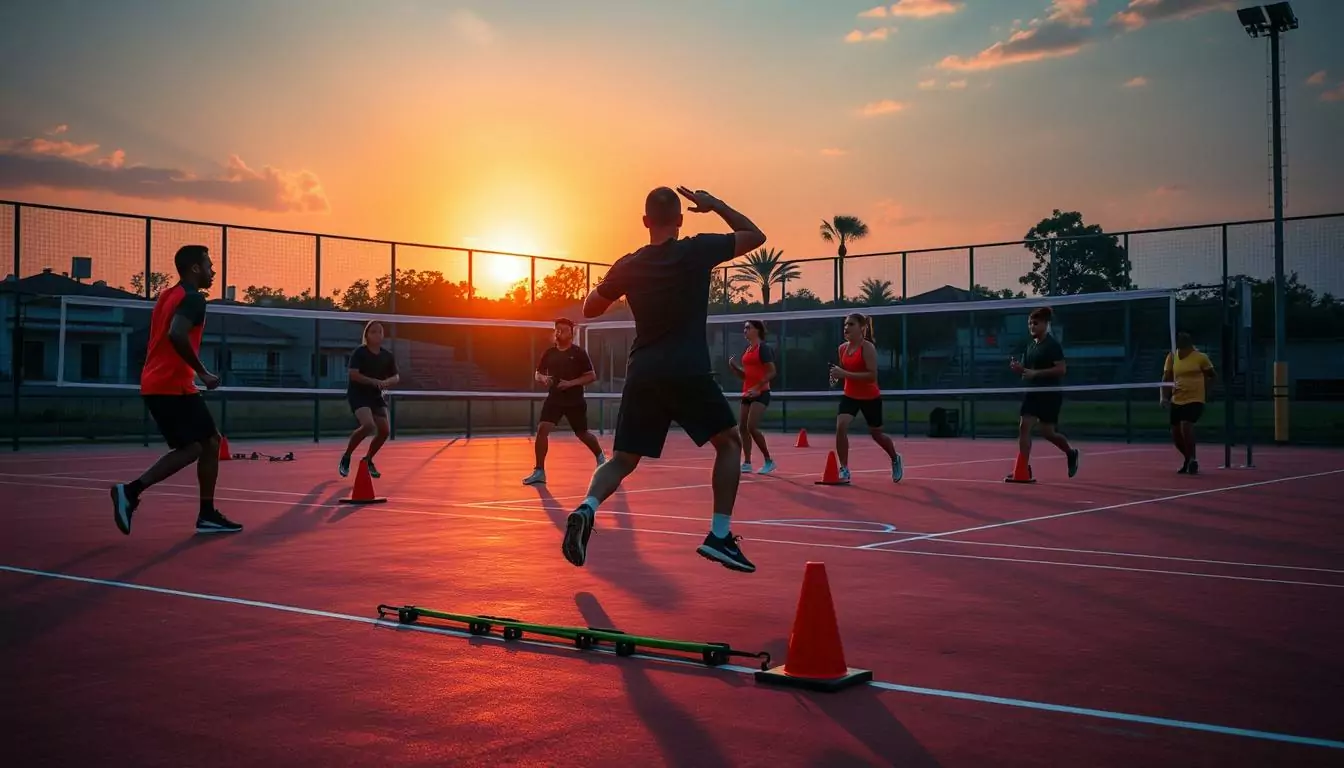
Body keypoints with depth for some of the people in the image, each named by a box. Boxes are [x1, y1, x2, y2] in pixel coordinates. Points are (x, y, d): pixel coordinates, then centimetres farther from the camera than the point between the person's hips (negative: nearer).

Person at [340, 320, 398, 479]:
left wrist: (387, 382, -17)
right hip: (358, 394, -6)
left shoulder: (388, 356, 3)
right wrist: (375, 381, -27)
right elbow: (354, 375, -20)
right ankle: (346, 457, -6)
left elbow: (396, 377, 6)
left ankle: (368, 460, 23)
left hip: (376, 396, 6)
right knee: (368, 425, -27)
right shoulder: (359, 352, -12)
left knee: (384, 430, 0)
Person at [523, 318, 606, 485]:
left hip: (575, 401, -3)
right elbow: (537, 374, 13)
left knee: (582, 434, 12)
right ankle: (539, 472, -13)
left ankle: (601, 456, 44)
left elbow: (592, 376, -9)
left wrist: (571, 383, -21)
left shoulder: (579, 353, -8)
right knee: (542, 429, -16)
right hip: (554, 399, 3)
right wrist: (543, 379, -12)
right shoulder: (549, 353, 3)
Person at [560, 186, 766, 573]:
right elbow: (756, 236, 10)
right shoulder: (697, 250, -3)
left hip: (642, 374, 3)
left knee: (622, 460, 10)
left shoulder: (628, 266, 6)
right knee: (729, 443, 14)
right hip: (689, 372, -3)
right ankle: (720, 535, 3)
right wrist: (716, 204, 14)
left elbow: (590, 308, 19)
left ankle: (587, 508, -19)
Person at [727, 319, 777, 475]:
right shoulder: (748, 349, 15)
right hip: (747, 393, 9)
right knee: (743, 428, 5)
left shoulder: (763, 348, -9)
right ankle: (747, 463, 10)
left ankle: (769, 461, -6)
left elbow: (772, 372, -15)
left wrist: (757, 388, -23)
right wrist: (734, 366, 4)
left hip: (760, 393, -9)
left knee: (752, 427, -17)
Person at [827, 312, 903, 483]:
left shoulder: (868, 347, -20)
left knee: (876, 433, 13)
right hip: (850, 396, 5)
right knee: (840, 426, -20)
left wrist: (845, 374, -34)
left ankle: (895, 459, 44)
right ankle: (844, 469, -11)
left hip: (870, 397, -4)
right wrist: (838, 375, -7)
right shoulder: (842, 348, -1)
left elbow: (872, 375, -28)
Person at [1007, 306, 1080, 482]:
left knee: (1047, 432, -1)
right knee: (1024, 426, -7)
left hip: (1050, 394, -7)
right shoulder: (1030, 345, 12)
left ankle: (1071, 453, 31)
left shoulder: (1052, 345, -10)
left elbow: (1062, 369, -18)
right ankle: (1022, 472, -8)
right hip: (1032, 393, 7)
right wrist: (1018, 368, -5)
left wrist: (1036, 373, -23)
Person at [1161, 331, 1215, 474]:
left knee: (1186, 425, -26)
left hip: (1195, 400, -5)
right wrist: (1164, 397, -1)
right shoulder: (1172, 357, 4)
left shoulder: (1201, 357, -5)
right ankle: (1190, 460, 31)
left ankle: (1192, 460, -10)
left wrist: (1198, 383, -7)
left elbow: (1211, 377, 7)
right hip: (1177, 401, 5)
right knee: (1176, 434, 6)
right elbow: (1166, 378, 10)